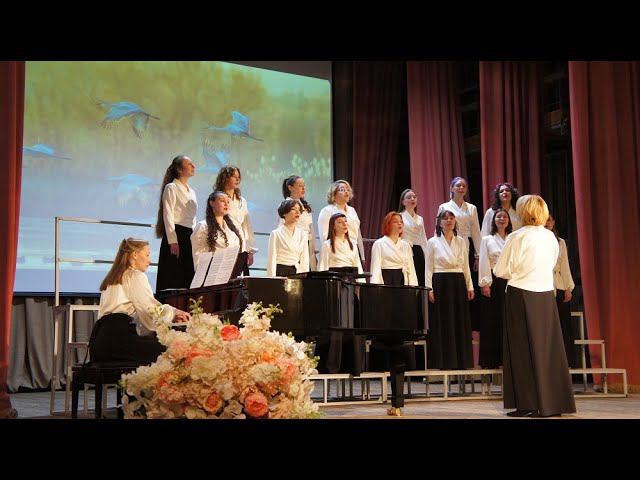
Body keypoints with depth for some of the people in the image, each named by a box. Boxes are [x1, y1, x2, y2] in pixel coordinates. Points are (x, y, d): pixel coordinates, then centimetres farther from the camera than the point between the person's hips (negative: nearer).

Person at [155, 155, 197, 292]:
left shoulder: (191, 192, 19)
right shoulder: (171, 188, -4)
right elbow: (167, 216, -11)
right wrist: (173, 242, -18)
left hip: (190, 237, 7)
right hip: (176, 234, -7)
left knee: (188, 278, 4)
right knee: (173, 279, -8)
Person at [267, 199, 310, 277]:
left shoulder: (302, 235, 9)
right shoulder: (276, 234, -2)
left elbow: (304, 260, 9)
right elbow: (272, 260, -4)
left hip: (296, 273, 3)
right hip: (280, 272, -3)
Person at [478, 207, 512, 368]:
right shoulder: (487, 240, 8)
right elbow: (484, 263, 0)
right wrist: (485, 284, -9)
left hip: (510, 282, 2)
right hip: (494, 282, -2)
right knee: (492, 319, -1)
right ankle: (491, 359, 3)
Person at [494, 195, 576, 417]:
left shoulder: (517, 237, -9)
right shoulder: (551, 237, 7)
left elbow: (500, 271, -6)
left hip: (521, 295, -5)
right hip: (546, 294, 5)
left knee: (523, 349, 2)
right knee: (548, 347, 10)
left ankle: (528, 405, 4)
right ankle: (555, 402, 14)